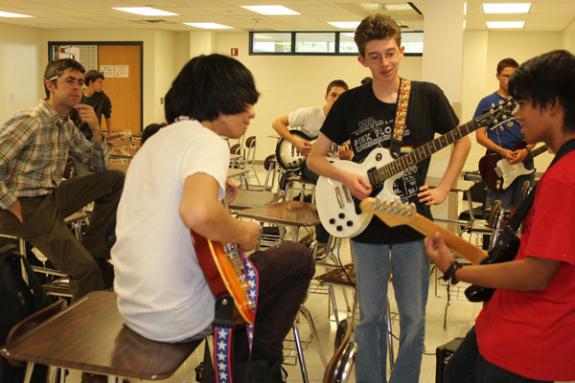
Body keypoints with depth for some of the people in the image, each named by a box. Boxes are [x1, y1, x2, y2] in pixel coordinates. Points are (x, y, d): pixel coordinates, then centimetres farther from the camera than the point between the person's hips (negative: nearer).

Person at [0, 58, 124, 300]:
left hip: (52, 197, 8)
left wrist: (95, 130, -2)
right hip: (26, 207, -8)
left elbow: (99, 166, 14)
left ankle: (92, 249, 2)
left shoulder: (67, 126, 9)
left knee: (115, 180, -1)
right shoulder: (29, 122, -18)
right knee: (85, 269, -18)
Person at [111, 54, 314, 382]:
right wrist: (244, 234, -19)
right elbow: (199, 214, -38)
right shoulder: (207, 142, -17)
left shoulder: (157, 140, 11)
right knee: (299, 258, 7)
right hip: (178, 318, -9)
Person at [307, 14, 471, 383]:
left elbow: (462, 140, 9)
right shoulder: (351, 102, -4)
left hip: (414, 224, 0)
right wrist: (345, 176, -18)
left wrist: (443, 189, 0)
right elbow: (315, 158, 0)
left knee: (414, 317, 7)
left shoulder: (428, 95, -4)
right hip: (367, 226, 0)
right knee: (371, 316, 11)